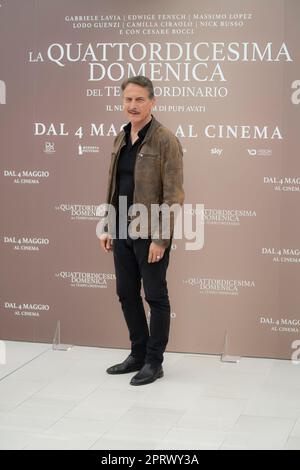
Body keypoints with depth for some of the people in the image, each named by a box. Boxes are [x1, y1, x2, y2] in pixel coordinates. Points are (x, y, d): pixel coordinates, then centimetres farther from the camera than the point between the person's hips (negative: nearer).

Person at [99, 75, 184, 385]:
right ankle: (138, 354, 29)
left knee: (155, 297, 4)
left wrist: (160, 238, -19)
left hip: (150, 233, -7)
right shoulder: (120, 138, 10)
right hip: (123, 231, 7)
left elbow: (173, 194, -15)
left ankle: (154, 362, 16)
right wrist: (107, 227, 12)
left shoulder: (165, 141, -12)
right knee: (126, 294, 14)